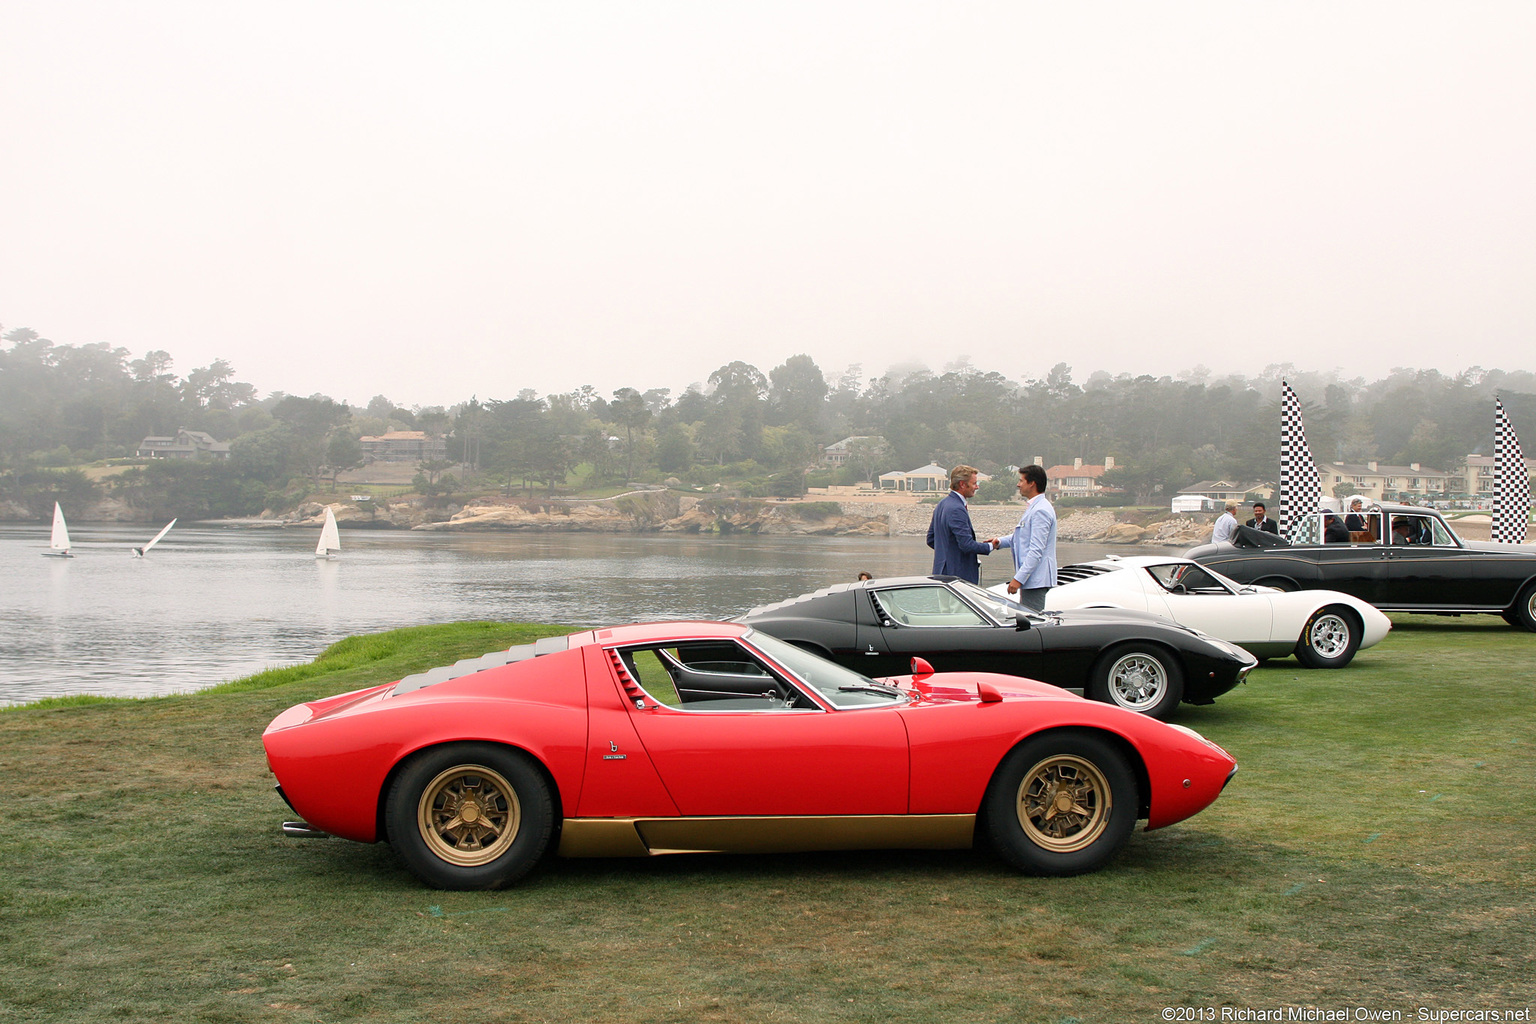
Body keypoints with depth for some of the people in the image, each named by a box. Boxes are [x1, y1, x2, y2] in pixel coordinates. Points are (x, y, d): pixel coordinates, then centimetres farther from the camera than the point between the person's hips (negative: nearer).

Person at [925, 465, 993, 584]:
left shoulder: (941, 505, 14)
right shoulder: (957, 510, -18)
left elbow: (931, 540, 19)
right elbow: (967, 545, -22)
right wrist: (990, 546, -7)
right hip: (958, 573, -10)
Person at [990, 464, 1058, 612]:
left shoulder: (1040, 511, -17)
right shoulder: (1033, 507, 17)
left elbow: (1036, 550, -22)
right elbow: (1021, 538, 26)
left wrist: (1018, 578, -23)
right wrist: (1001, 541, 7)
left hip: (1035, 580, -11)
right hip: (1032, 579, 11)